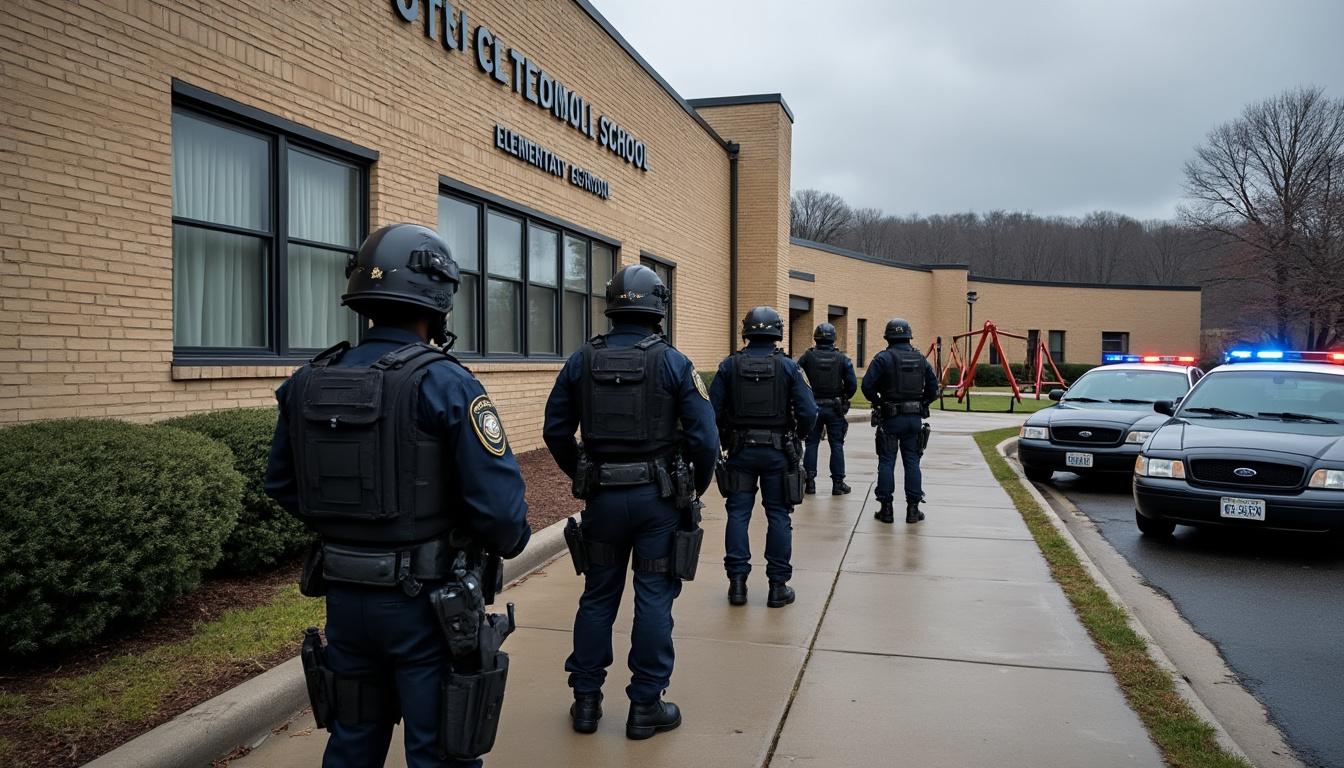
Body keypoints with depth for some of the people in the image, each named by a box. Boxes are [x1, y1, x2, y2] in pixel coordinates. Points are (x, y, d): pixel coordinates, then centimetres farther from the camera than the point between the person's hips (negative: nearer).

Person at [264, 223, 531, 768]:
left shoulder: (308, 382, 0)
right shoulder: (445, 384, -18)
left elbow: (282, 485, 11)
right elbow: (498, 501, -22)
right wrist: (509, 541, -1)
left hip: (345, 596, 6)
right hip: (425, 602, -5)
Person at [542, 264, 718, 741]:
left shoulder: (582, 361, 0)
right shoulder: (673, 363, -8)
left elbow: (555, 430, 4)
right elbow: (705, 438, -11)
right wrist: (696, 489, 6)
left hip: (603, 496, 3)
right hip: (659, 497, -3)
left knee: (598, 596, 15)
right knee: (654, 599, 7)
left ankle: (586, 701, 23)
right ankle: (645, 706, 15)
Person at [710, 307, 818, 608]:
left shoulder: (729, 365, -2)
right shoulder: (788, 366, -5)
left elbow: (712, 411, -5)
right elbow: (808, 413, -9)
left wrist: (724, 437, 12)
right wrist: (795, 435, 10)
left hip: (741, 451, 1)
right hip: (778, 452, -1)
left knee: (738, 514, 8)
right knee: (778, 516, 7)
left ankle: (737, 582, 10)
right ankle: (778, 586, 11)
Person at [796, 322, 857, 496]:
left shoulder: (807, 356, -3)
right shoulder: (842, 358, -2)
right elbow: (852, 384, -5)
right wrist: (844, 398, 13)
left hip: (813, 407, 0)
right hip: (834, 408, 0)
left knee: (811, 444, 8)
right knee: (836, 445, 6)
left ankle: (810, 482, 8)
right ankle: (838, 483, 7)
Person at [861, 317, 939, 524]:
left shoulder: (883, 358, -8)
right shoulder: (920, 358, 7)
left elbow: (867, 385, -15)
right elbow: (933, 387, 8)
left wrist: (878, 402, 2)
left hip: (891, 417, -3)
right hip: (915, 418, 4)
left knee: (887, 462, 4)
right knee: (912, 461, 9)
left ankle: (886, 508, 5)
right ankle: (913, 509, 10)